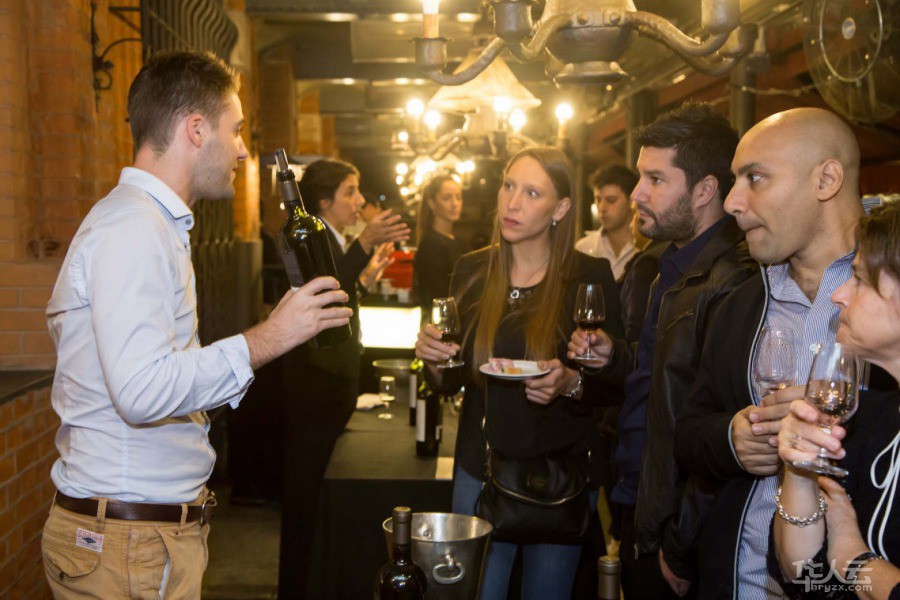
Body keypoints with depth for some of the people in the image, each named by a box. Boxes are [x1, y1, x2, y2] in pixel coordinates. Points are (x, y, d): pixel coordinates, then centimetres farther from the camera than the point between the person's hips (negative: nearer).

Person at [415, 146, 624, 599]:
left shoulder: (590, 278, -10)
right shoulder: (471, 271, -1)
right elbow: (451, 382, 7)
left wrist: (571, 384, -26)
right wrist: (432, 358, -14)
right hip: (481, 469, 2)